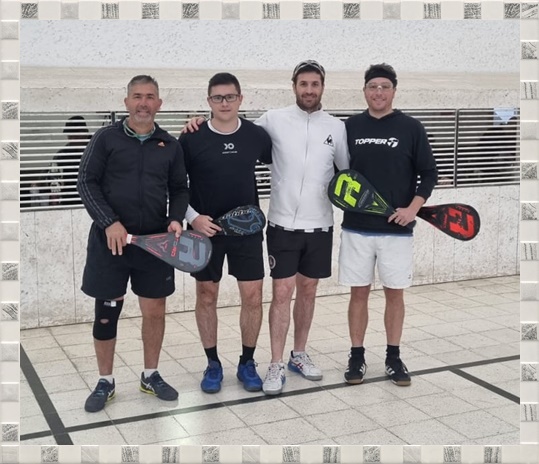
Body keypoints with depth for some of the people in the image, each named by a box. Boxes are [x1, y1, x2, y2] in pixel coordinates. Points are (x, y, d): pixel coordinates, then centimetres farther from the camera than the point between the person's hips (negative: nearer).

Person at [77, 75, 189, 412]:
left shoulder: (171, 145, 7)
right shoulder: (106, 138, -1)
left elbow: (180, 189, 13)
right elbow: (87, 182, -4)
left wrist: (176, 219, -6)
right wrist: (109, 223, -16)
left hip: (156, 242, 2)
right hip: (110, 240, -2)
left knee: (155, 312, 8)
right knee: (106, 313, 6)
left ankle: (151, 376, 28)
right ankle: (105, 383, 22)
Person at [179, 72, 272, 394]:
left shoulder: (257, 135, -3)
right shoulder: (191, 139, -9)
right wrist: (193, 217, -14)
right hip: (205, 231, -1)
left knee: (253, 297, 2)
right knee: (207, 297, 7)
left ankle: (247, 363, 20)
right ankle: (213, 364, 23)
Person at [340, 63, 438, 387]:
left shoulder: (411, 128, -1)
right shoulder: (350, 127, 4)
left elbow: (429, 173, 1)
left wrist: (413, 207, -11)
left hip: (397, 229, -1)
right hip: (356, 228, 1)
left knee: (395, 293, 7)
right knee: (359, 293, 7)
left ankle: (394, 357, 21)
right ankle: (357, 357, 19)